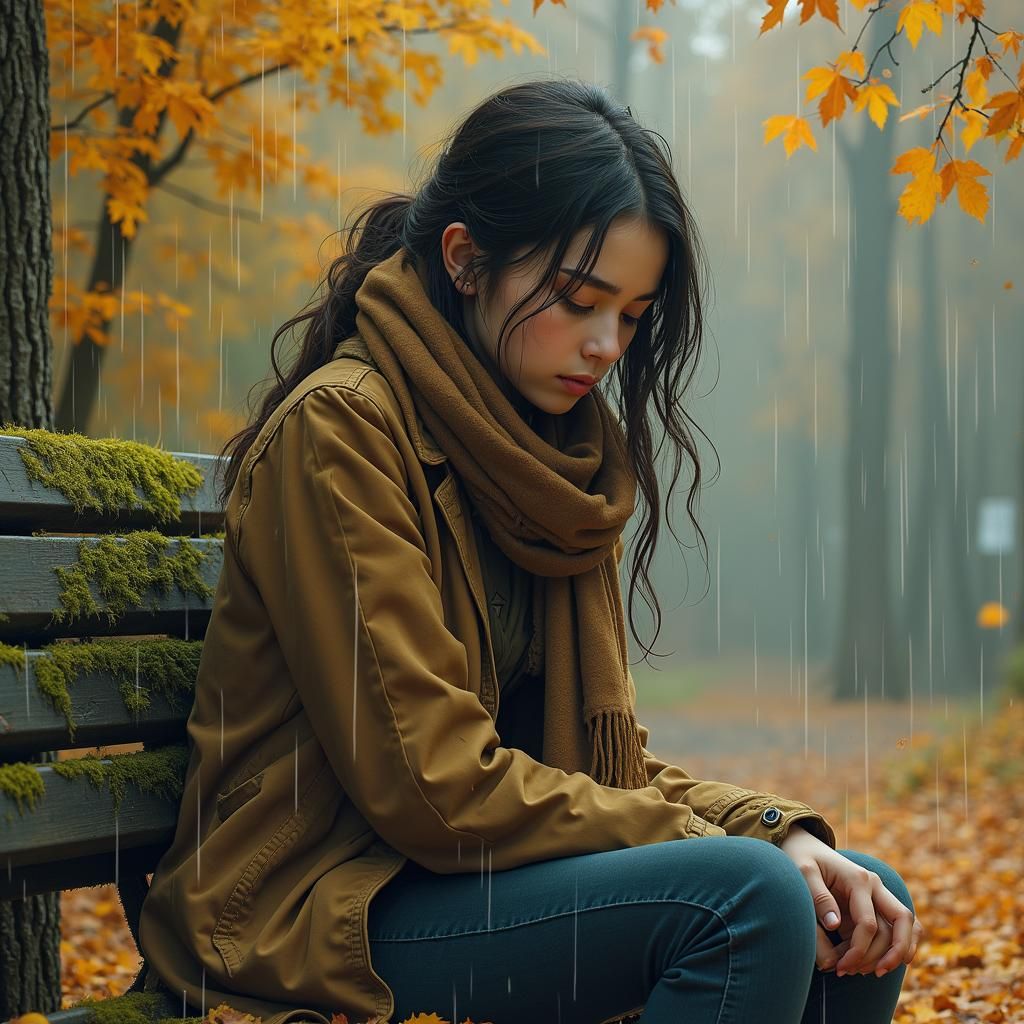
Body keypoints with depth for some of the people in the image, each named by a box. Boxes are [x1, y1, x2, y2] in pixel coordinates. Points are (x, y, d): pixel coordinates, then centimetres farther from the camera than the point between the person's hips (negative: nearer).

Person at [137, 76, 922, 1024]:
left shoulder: (554, 462, 11)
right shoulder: (339, 431, -14)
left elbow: (603, 751, 12)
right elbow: (434, 785, -19)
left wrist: (779, 831, -6)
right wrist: (734, 851, -15)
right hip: (320, 912, -8)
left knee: (863, 906, -2)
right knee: (745, 897, -25)